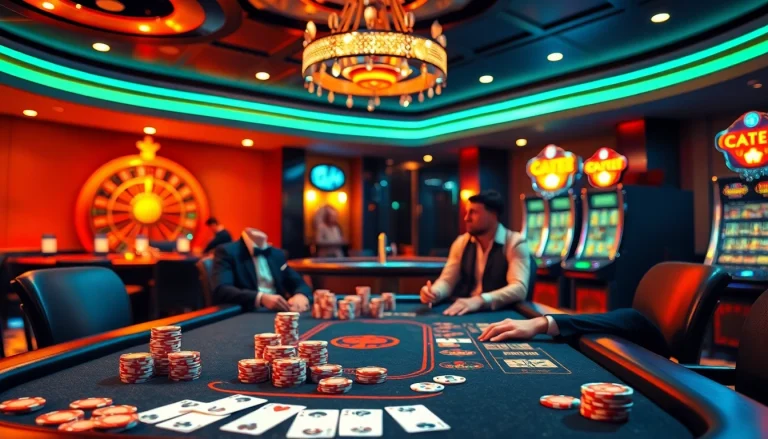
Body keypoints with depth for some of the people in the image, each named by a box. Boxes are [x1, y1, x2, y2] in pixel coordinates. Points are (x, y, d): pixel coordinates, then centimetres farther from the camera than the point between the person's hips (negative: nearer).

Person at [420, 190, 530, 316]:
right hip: (465, 312, 3)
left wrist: (480, 300, -35)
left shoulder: (515, 243, -8)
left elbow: (519, 288, -20)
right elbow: (447, 281, 4)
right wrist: (434, 293, -20)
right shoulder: (461, 242, 7)